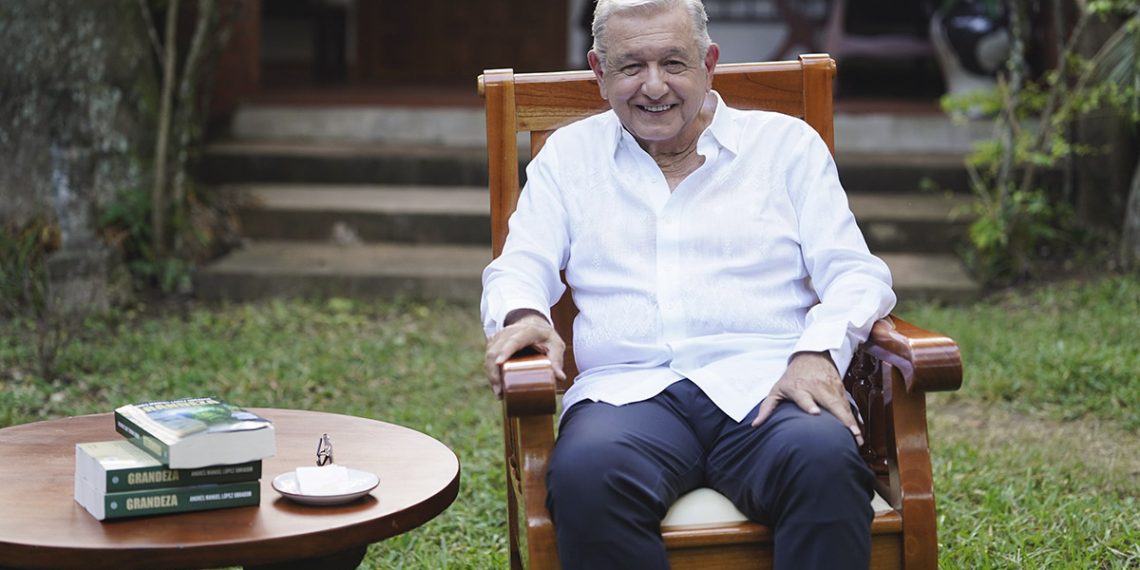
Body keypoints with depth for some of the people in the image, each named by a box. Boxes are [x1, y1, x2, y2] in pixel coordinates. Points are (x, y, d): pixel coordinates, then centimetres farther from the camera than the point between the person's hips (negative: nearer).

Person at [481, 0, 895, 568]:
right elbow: (519, 269, 14)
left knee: (825, 462, -37)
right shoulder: (569, 155, 21)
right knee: (585, 473, -37)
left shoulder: (787, 143, 17)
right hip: (627, 390, 1)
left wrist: (818, 351, -11)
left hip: (765, 383, 0)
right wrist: (521, 317, -12)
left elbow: (855, 273, 11)